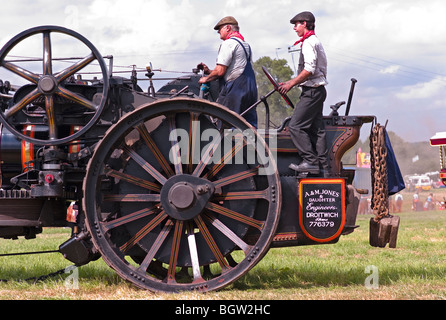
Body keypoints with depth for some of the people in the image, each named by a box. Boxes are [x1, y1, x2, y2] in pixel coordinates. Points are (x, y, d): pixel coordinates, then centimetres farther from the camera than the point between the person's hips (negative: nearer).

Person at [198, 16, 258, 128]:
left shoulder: (228, 43, -6)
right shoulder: (245, 44, 23)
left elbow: (220, 71, -13)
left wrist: (206, 78, 5)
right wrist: (209, 71, 23)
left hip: (235, 88, -9)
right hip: (250, 88, 9)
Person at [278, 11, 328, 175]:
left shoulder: (309, 42, -12)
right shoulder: (315, 42, 20)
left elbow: (309, 70, -22)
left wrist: (291, 84, -15)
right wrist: (290, 82, 20)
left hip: (312, 91, -10)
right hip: (317, 90, 10)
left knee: (296, 126, -11)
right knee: (316, 129, 9)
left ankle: (311, 161, -15)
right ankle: (323, 167, 8)